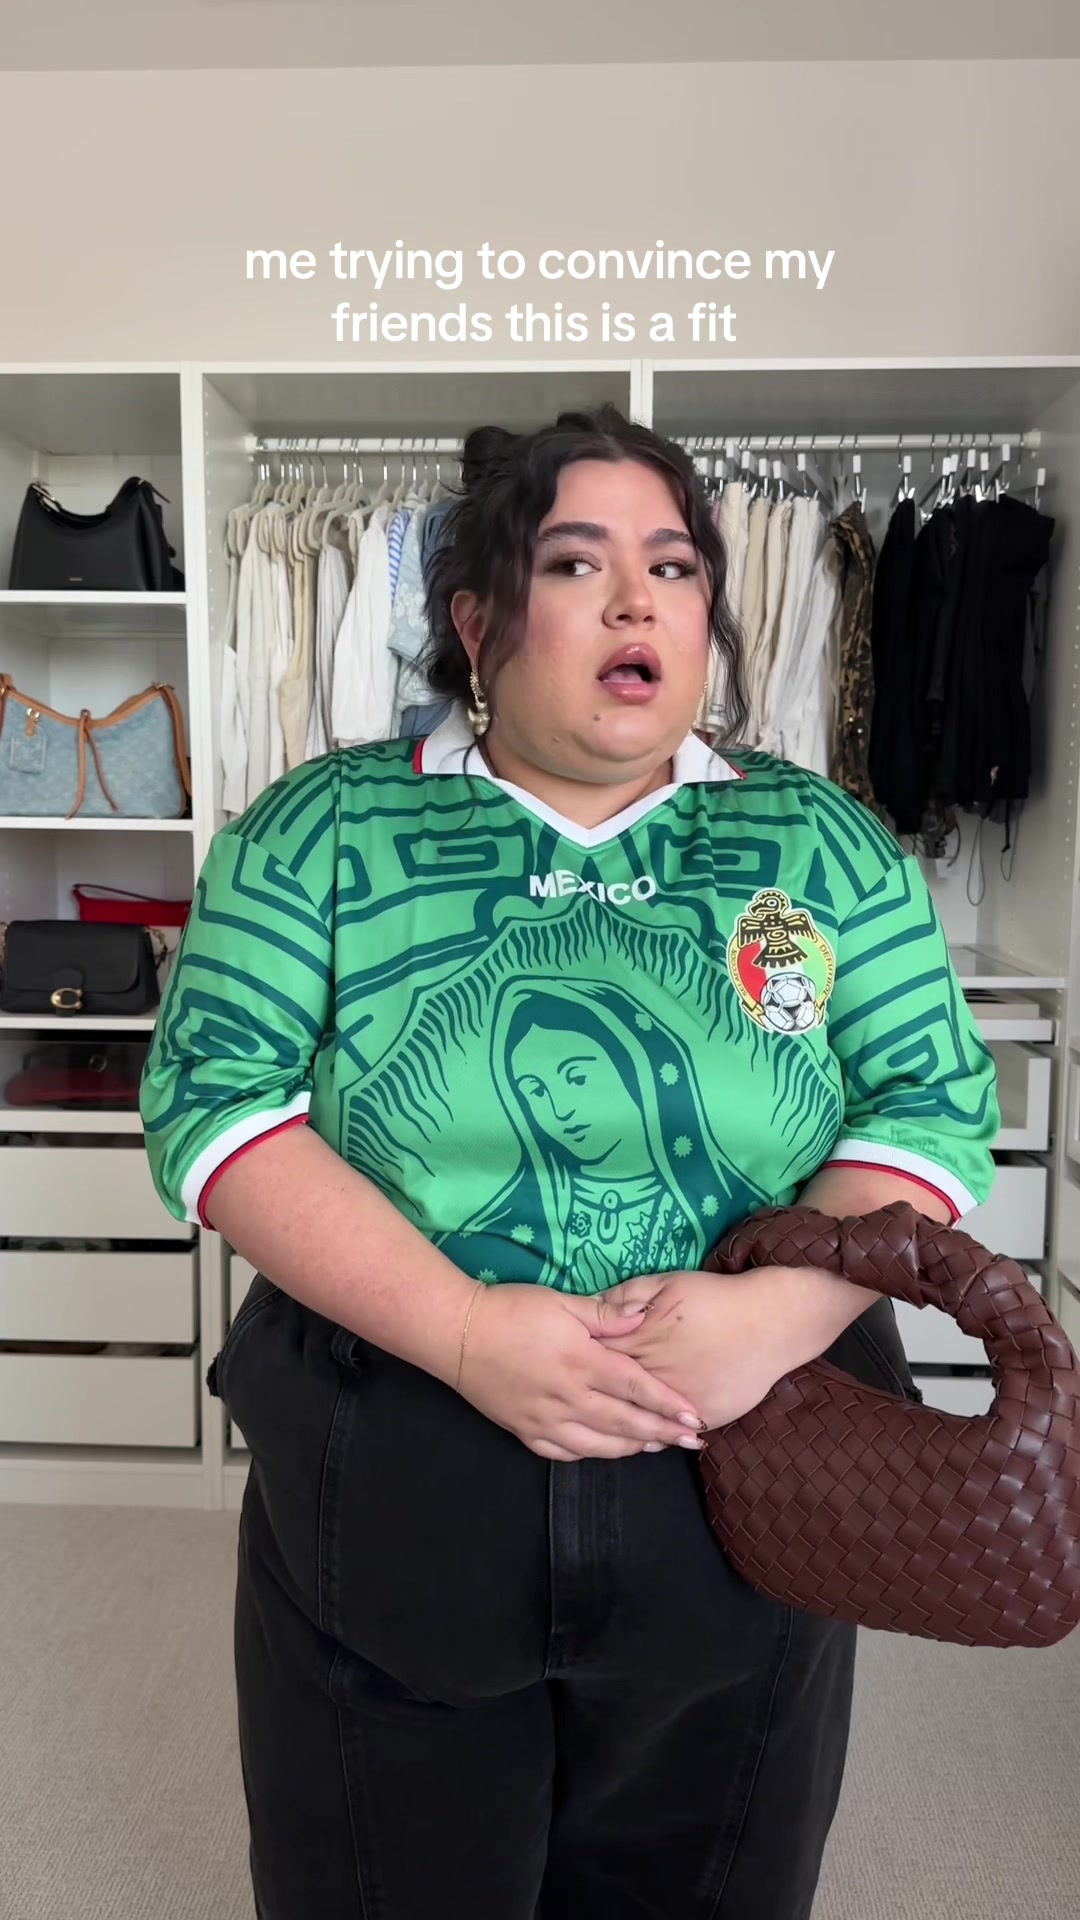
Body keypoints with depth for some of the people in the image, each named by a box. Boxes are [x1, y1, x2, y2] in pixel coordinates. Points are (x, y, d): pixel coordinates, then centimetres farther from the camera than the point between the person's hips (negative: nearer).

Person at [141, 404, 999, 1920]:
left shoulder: (823, 843, 1)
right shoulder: (322, 828, -4)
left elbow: (936, 1104, -3)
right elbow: (216, 1100, -11)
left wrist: (778, 1309, -21)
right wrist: (463, 1331, -22)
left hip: (743, 1506, 2)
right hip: (384, 1511, -1)